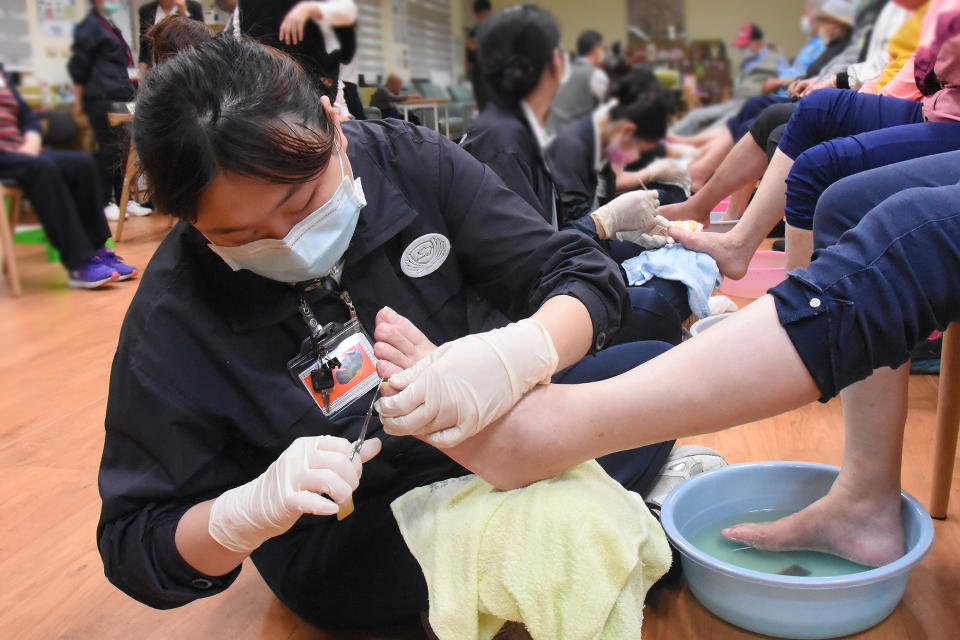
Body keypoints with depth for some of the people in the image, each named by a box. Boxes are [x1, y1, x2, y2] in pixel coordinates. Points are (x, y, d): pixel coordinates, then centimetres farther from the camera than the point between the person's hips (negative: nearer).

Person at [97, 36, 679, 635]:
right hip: (340, 542, -2)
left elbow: (584, 274, -14)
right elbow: (134, 548, -12)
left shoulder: (412, 163, -17)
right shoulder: (172, 320, -20)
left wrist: (523, 352, -38)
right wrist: (250, 509, -35)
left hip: (475, 444, 4)